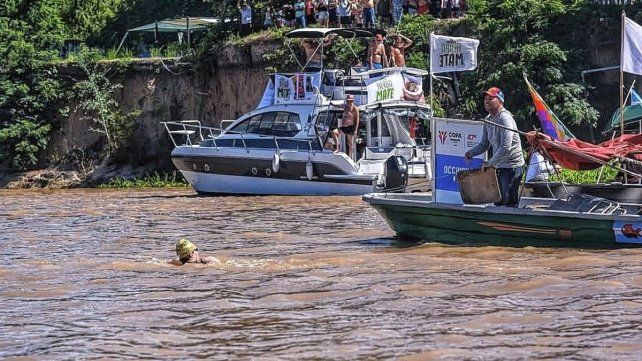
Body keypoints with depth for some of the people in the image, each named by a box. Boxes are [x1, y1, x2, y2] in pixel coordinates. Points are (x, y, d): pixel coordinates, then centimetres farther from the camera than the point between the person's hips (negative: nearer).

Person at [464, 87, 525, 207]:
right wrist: (471, 153, -2)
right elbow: (484, 144, 17)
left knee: (510, 203, -8)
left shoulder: (505, 118, -18)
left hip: (511, 167, -9)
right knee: (498, 202, 13)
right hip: (499, 167, 9)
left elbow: (506, 148, -26)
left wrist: (490, 163, -25)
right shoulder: (488, 120, 10)